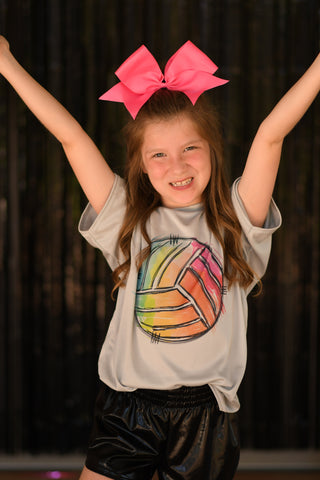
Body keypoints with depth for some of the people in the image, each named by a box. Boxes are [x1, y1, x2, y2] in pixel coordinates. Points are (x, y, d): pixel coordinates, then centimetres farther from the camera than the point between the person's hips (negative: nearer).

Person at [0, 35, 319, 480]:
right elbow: (71, 138, -1)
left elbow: (270, 136, -8)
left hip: (206, 414, 0)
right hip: (126, 410, 1)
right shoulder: (127, 220, 2)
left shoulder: (236, 220, 1)